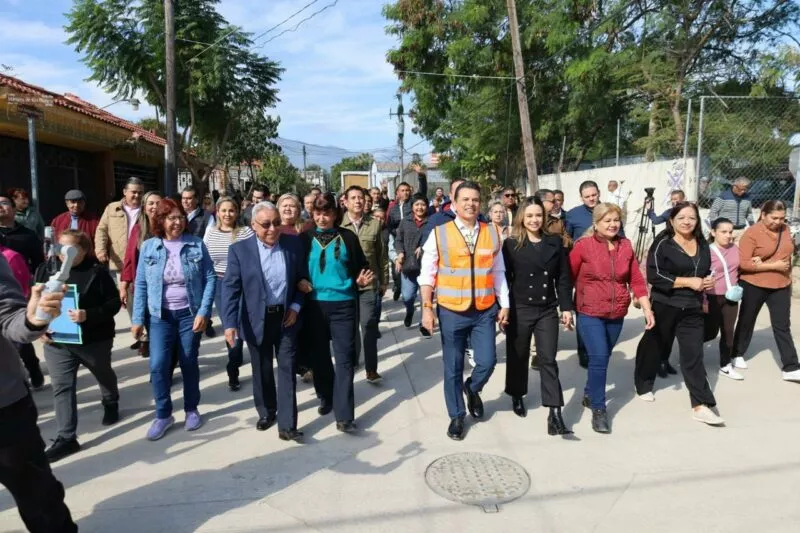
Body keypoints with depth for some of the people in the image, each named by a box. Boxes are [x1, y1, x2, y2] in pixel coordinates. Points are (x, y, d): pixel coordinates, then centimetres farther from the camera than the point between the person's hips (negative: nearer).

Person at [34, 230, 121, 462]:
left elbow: (114, 302, -16)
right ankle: (66, 437, 6)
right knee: (62, 387, 0)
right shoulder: (45, 270, 0)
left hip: (94, 340, -3)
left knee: (104, 375, 21)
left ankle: (111, 405, 50)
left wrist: (88, 315, -30)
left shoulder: (97, 271, -13)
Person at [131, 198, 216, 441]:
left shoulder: (197, 245, -5)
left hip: (190, 314, -1)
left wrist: (204, 311, -13)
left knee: (189, 364, 10)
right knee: (158, 365, -5)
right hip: (161, 316, 1)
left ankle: (191, 409, 27)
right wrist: (137, 319, 0)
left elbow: (210, 279, -5)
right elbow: (141, 284, 2)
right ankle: (163, 414, 13)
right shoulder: (149, 247, -1)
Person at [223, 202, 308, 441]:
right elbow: (230, 288, -12)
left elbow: (303, 278, 6)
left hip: (286, 318, 1)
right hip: (257, 320, 0)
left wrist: (296, 306, -5)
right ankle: (266, 412, 37)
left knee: (287, 370, 2)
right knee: (262, 370, 15)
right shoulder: (239, 249, -10)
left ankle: (287, 424, 9)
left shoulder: (294, 244, -4)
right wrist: (230, 323, -20)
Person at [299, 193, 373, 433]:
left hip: (343, 305, -2)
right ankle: (326, 397, 37)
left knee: (344, 358, -2)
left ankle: (344, 416, 2)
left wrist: (361, 280, -14)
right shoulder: (305, 238, 3)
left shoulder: (348, 238, 0)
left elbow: (361, 268, 6)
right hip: (314, 305, 2)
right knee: (320, 355, 15)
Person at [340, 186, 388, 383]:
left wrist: (384, 280, 7)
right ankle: (352, 360, 33)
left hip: (369, 282, 0)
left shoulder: (374, 224, 1)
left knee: (369, 325, -2)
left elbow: (382, 255, 6)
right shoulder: (338, 224, -2)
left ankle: (371, 369, 4)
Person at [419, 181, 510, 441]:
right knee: (453, 367, 8)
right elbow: (427, 274, -3)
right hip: (451, 311, -2)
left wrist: (504, 305, 8)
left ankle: (472, 389, 36)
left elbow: (498, 272, 9)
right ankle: (456, 416, 28)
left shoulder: (492, 233, 3)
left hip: (485, 310, 2)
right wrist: (427, 308, -8)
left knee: (487, 362, 1)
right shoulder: (439, 233, -5)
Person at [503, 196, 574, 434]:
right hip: (519, 309, -1)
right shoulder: (511, 244, -4)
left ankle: (555, 414, -3)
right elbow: (504, 278, -3)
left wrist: (566, 307, 1)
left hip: (548, 310, 2)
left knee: (548, 360, -2)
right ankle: (517, 397, 36)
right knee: (518, 356, 13)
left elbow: (563, 278, 6)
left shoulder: (555, 243, 4)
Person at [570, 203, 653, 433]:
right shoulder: (583, 245, -10)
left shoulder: (625, 245, 3)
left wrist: (647, 308, 1)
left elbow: (636, 279, 6)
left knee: (602, 358, 16)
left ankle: (589, 394, 39)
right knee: (599, 359, -11)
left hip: (617, 314, 5)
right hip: (590, 313, -5)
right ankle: (598, 410, 3)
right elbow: (569, 278, -5)